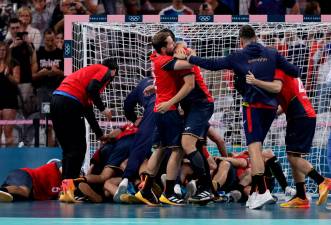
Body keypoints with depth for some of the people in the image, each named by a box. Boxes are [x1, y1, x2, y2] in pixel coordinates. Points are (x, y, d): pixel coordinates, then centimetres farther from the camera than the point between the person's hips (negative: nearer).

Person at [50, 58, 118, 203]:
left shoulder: (91, 70, 33)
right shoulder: (105, 71, 9)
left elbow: (88, 109, 34)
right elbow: (92, 89, -12)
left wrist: (100, 134, 39)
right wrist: (103, 108, 1)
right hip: (70, 103, -8)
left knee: (68, 149, 14)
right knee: (78, 148, -4)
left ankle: (66, 190, 9)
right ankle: (68, 189, -14)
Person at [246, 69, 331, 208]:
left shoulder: (279, 70, -6)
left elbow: (277, 87, -27)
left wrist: (255, 82, -34)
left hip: (301, 117, -10)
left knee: (293, 156, -13)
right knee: (294, 157, 9)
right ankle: (301, 198, 7)